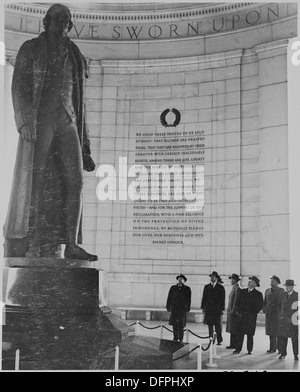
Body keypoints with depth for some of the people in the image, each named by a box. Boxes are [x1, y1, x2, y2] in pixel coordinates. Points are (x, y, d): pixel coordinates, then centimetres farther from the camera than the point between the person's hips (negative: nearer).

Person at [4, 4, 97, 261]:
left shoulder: (74, 56, 23)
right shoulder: (31, 49, 12)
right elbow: (19, 86, 0)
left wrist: (84, 146, 16)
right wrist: (25, 119, -19)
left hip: (67, 123, 4)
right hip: (39, 120, -4)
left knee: (75, 182, -10)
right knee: (33, 181, -9)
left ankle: (71, 245, -9)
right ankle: (18, 247, -6)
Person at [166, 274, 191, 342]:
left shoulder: (187, 289, 7)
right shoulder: (173, 288, 12)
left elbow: (188, 300, 3)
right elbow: (169, 298, 12)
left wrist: (187, 308, -3)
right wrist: (168, 307, 7)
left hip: (182, 309, -2)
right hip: (174, 308, 2)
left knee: (181, 324, -3)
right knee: (174, 324, -1)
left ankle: (181, 339, 5)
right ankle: (175, 337, 8)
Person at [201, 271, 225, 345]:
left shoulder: (221, 288, 3)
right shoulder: (207, 287, 12)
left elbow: (222, 299, 1)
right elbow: (204, 297, 12)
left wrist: (222, 309, -5)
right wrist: (203, 307, 6)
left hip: (217, 309, -3)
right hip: (208, 309, 3)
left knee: (218, 325, -1)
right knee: (210, 326, 4)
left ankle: (219, 340, 5)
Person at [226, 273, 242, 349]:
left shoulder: (238, 289, -14)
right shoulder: (234, 288, 16)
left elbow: (236, 301, -17)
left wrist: (233, 311, -17)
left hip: (234, 312, -9)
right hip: (231, 312, 9)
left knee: (234, 330, -5)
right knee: (232, 329, 11)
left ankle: (234, 345, 0)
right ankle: (232, 344, 14)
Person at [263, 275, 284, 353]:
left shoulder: (281, 291, 0)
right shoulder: (267, 291, 14)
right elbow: (264, 302, 18)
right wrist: (265, 310, 6)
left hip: (277, 314, -4)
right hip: (269, 314, 4)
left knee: (278, 331, -4)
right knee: (271, 331, 5)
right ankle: (272, 348, 11)